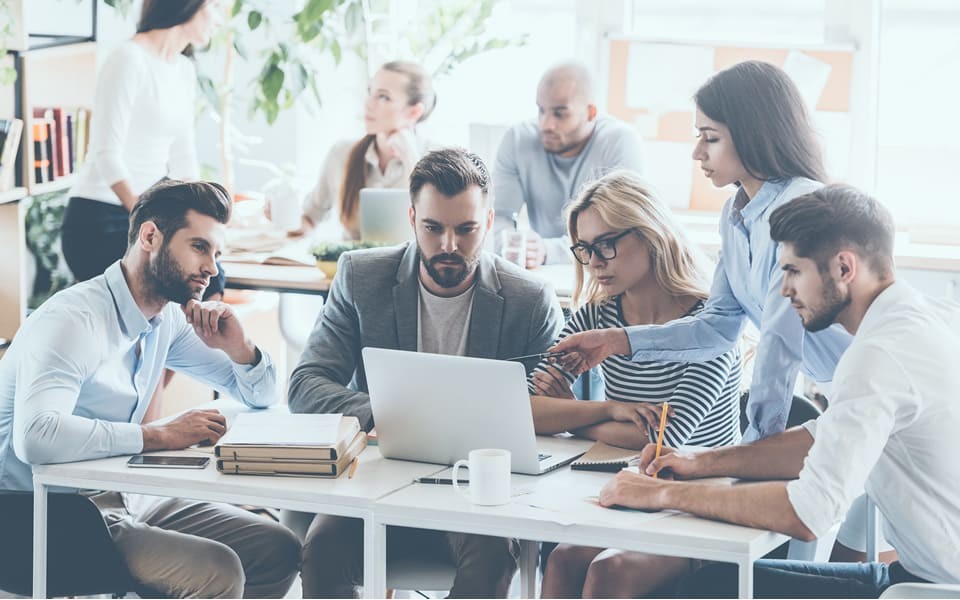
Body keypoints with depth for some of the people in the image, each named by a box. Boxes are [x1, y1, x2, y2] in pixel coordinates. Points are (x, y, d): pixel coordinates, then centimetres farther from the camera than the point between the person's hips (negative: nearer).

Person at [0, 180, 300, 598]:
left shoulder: (168, 318, 6)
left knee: (278, 550, 2)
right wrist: (162, 435, -31)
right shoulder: (74, 319, -21)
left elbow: (260, 395, 18)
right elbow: (36, 437, -38)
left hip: (122, 499, 9)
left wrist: (237, 346, -5)